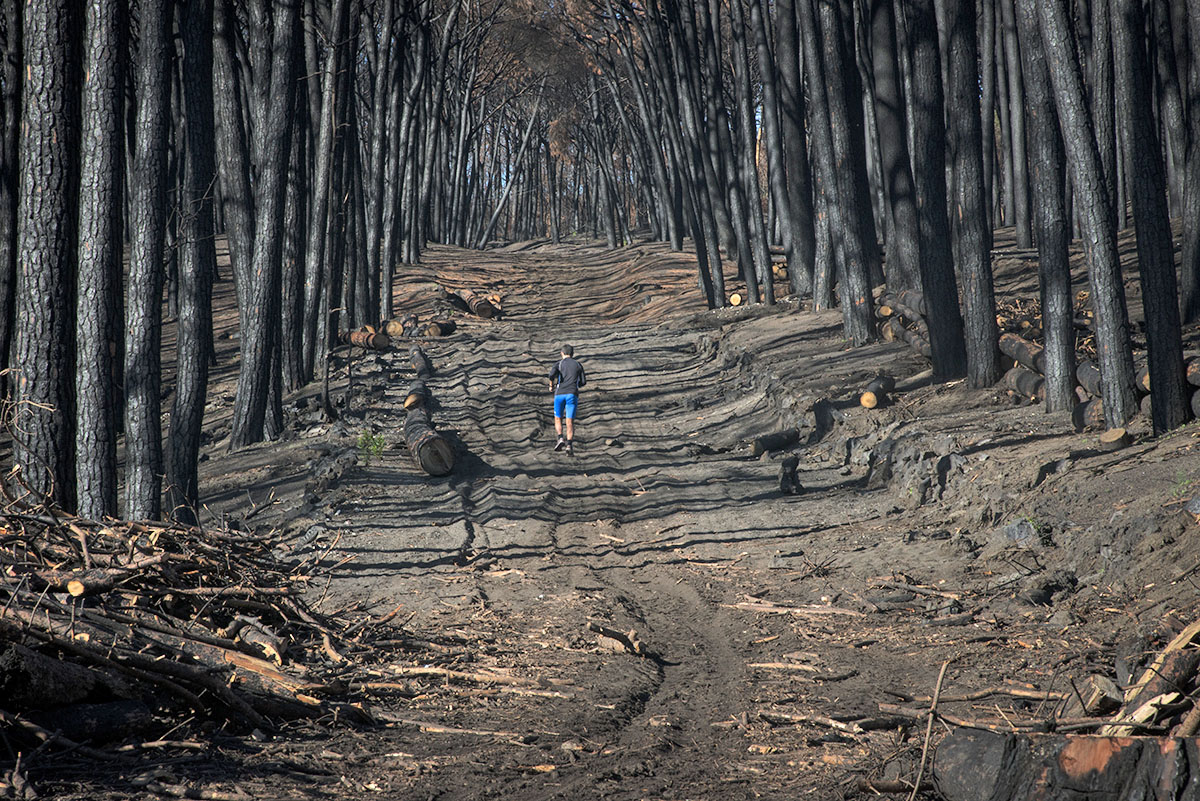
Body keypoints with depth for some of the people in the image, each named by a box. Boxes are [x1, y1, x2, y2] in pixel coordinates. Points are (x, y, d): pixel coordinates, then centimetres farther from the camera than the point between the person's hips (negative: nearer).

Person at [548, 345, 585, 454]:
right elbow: (583, 382, 8)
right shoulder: (578, 365, 14)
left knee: (558, 419, 15)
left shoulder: (559, 363, 8)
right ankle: (569, 445, -14)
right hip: (573, 394, 1)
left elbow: (553, 373, -13)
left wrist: (551, 385, 3)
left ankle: (560, 438, -5)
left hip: (560, 393, -1)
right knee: (569, 421, -1)